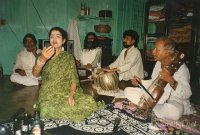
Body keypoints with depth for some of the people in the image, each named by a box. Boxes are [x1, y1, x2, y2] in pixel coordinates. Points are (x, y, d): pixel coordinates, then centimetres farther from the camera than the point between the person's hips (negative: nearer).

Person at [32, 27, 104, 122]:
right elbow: (35, 74, -12)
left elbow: (73, 79, -2)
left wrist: (71, 94, -22)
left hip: (68, 90, 0)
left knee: (89, 101, -26)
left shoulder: (68, 57, 7)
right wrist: (42, 60, -33)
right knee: (48, 110, -32)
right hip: (49, 93, 1)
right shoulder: (43, 55, 6)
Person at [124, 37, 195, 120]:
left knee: (174, 112, -43)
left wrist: (171, 81, -42)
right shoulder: (159, 63, 2)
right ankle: (154, 107, -10)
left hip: (173, 101, -6)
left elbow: (186, 94, -27)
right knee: (128, 91, -2)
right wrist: (141, 82, 1)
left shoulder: (180, 67, -19)